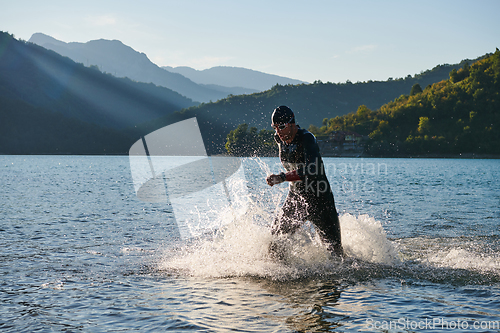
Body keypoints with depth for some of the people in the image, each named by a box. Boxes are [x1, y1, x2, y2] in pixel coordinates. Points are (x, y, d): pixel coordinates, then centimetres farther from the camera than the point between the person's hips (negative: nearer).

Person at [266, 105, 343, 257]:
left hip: (319, 199, -6)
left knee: (334, 247, 0)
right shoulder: (280, 138, -1)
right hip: (295, 196, 6)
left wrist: (282, 177, -46)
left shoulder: (307, 139, -23)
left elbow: (312, 169, -39)